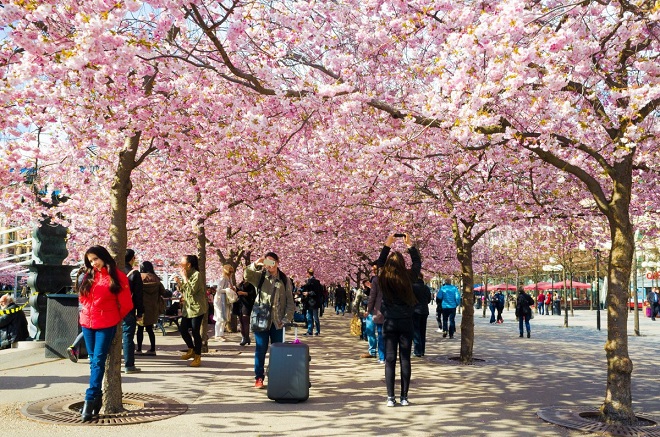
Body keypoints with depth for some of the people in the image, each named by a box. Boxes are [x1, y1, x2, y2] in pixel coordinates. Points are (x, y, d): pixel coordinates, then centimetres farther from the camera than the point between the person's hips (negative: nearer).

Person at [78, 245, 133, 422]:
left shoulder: (117, 276, -5)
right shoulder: (88, 276, 9)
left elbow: (126, 303, -3)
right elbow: (83, 297, 20)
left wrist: (116, 318, 8)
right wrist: (89, 311, 14)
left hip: (106, 324, -5)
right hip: (87, 322, 5)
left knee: (98, 361, -7)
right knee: (93, 361, 10)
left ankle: (90, 400, -8)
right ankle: (97, 397, 19)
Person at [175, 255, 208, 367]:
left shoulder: (196, 274, -15)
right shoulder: (186, 275, 11)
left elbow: (191, 290, -23)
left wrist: (184, 278, -19)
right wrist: (178, 282, 0)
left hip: (196, 308, -8)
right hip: (187, 307, 9)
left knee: (195, 332, -5)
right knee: (182, 329, 8)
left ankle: (197, 357, 6)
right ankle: (192, 350, 28)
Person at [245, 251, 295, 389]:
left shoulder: (285, 280, 6)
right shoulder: (260, 276, 3)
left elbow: (290, 301, 4)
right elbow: (247, 276, -17)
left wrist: (286, 318, -5)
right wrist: (255, 264, -31)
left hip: (277, 321, 1)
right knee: (261, 349, 2)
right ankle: (259, 377, 11)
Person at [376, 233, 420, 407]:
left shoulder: (383, 278, -5)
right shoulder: (408, 277, -8)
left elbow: (380, 262, 17)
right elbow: (417, 262, 12)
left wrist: (387, 244, 23)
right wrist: (410, 245, 19)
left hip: (390, 322, 1)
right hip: (406, 322, -1)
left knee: (390, 360, 4)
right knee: (405, 360, 5)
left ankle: (390, 398, 3)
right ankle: (404, 397, 8)